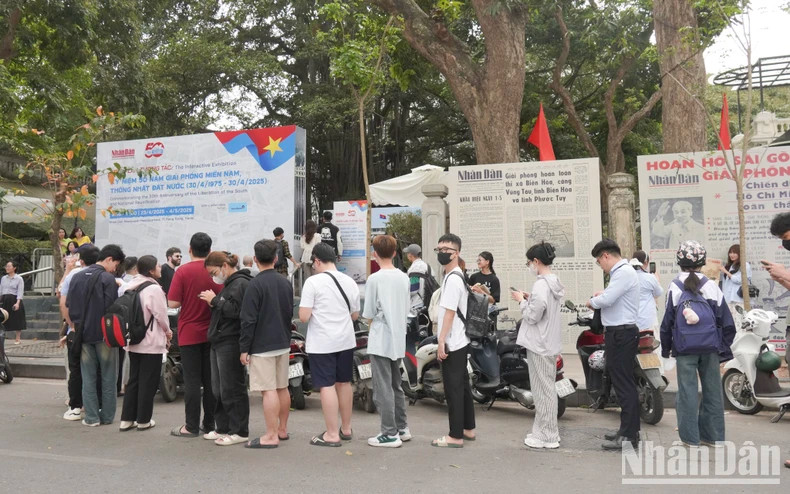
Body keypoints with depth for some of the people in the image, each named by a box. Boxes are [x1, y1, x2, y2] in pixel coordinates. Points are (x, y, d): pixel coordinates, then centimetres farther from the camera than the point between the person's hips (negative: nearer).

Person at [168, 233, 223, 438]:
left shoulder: (183, 271, -10)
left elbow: (173, 303, -13)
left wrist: (188, 299, 6)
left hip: (189, 334, -3)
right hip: (212, 334, 3)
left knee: (192, 380, 3)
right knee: (210, 380, 10)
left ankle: (191, 426, 9)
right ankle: (210, 425, 17)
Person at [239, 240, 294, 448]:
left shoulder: (255, 285, -14)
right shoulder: (286, 283, 9)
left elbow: (248, 320, -15)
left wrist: (244, 348, -9)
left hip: (262, 346, -7)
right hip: (283, 344, 8)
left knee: (269, 390, -5)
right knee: (282, 388, 14)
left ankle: (271, 436, -1)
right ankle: (282, 429, 25)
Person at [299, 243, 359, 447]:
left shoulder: (313, 281, -12)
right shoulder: (350, 282, 5)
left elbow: (304, 316, -16)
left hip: (322, 343, -6)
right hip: (346, 340, 6)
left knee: (327, 386, -1)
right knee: (344, 383, 16)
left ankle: (332, 435, 4)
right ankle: (346, 429, 28)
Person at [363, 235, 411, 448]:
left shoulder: (374, 279, -14)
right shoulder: (404, 277, 5)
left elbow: (368, 316, -10)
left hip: (380, 341, -7)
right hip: (399, 339, 7)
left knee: (383, 389, 0)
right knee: (396, 386, 18)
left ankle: (390, 434, 5)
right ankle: (402, 428, 26)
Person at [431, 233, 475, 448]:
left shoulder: (453, 279, -17)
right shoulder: (457, 276, 15)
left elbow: (449, 312, -21)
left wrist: (442, 342, -19)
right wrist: (443, 340, 20)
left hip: (452, 343, -10)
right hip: (460, 341, 10)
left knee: (453, 389, -4)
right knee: (462, 386, 16)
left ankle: (456, 436, 3)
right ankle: (468, 429, 25)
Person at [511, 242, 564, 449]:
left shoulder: (541, 285, -19)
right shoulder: (555, 282, 11)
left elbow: (533, 316, -19)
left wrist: (522, 301, -5)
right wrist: (530, 299, 9)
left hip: (540, 345, -10)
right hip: (550, 342, 10)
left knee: (543, 389, -1)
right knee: (547, 388, 16)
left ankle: (547, 437, 8)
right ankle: (547, 432, 26)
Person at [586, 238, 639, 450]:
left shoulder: (623, 273, -16)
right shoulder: (621, 271, 17)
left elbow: (607, 300, -24)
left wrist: (592, 302, -7)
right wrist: (602, 295, 6)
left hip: (622, 333, -11)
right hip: (619, 332, 11)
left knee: (624, 384, -6)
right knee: (623, 382, 16)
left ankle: (629, 436, 0)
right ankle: (628, 430, 25)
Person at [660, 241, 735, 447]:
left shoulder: (675, 287, -5)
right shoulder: (710, 285, -1)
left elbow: (667, 321, -3)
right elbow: (726, 320, 2)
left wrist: (666, 347, 8)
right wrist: (724, 345, 12)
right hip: (710, 347, 2)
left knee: (688, 390, 4)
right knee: (712, 390, 12)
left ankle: (690, 437, 9)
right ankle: (713, 435, 20)